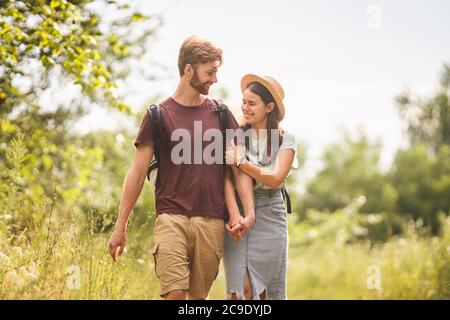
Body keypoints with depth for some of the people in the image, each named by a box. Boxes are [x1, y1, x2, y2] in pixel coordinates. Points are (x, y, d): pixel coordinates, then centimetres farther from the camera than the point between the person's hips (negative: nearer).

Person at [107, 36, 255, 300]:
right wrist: (120, 227, 1)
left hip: (212, 223, 3)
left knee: (199, 296, 7)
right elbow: (137, 174, 4)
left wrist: (249, 213, -10)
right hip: (171, 219, -3)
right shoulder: (159, 115, 3)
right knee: (175, 294, -12)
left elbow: (240, 167, 6)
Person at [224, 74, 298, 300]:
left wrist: (240, 162, -13)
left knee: (267, 288, 5)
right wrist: (234, 215, -20)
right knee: (241, 288, -8)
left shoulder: (285, 140, 4)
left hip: (269, 215, 1)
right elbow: (228, 178, -7)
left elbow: (275, 179, -9)